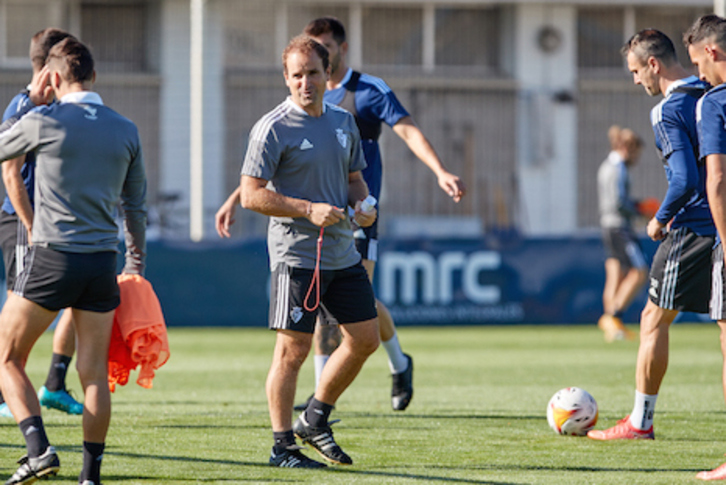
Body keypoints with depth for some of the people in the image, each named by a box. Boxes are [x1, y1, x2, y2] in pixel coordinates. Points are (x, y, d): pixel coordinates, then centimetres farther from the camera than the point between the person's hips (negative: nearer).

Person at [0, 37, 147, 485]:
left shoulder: (44, 121, -7)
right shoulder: (126, 131, 7)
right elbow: (136, 206, 16)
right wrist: (136, 265, 26)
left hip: (51, 258, -4)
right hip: (103, 262, 4)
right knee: (95, 373, 7)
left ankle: (39, 449, -10)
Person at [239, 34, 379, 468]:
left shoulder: (344, 122, 12)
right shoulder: (274, 128, -10)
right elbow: (252, 194, -13)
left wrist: (361, 205, 1)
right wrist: (309, 210, -20)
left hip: (343, 252, 7)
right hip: (296, 253, -7)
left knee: (365, 339, 8)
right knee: (293, 349, -5)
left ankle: (315, 421, 24)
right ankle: (282, 446, 3)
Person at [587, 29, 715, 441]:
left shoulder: (669, 111, -14)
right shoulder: (711, 95, 11)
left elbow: (685, 180, -23)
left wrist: (661, 220, -7)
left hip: (693, 229, -8)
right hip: (720, 226, 8)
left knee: (655, 319, 3)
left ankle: (640, 422, 8)